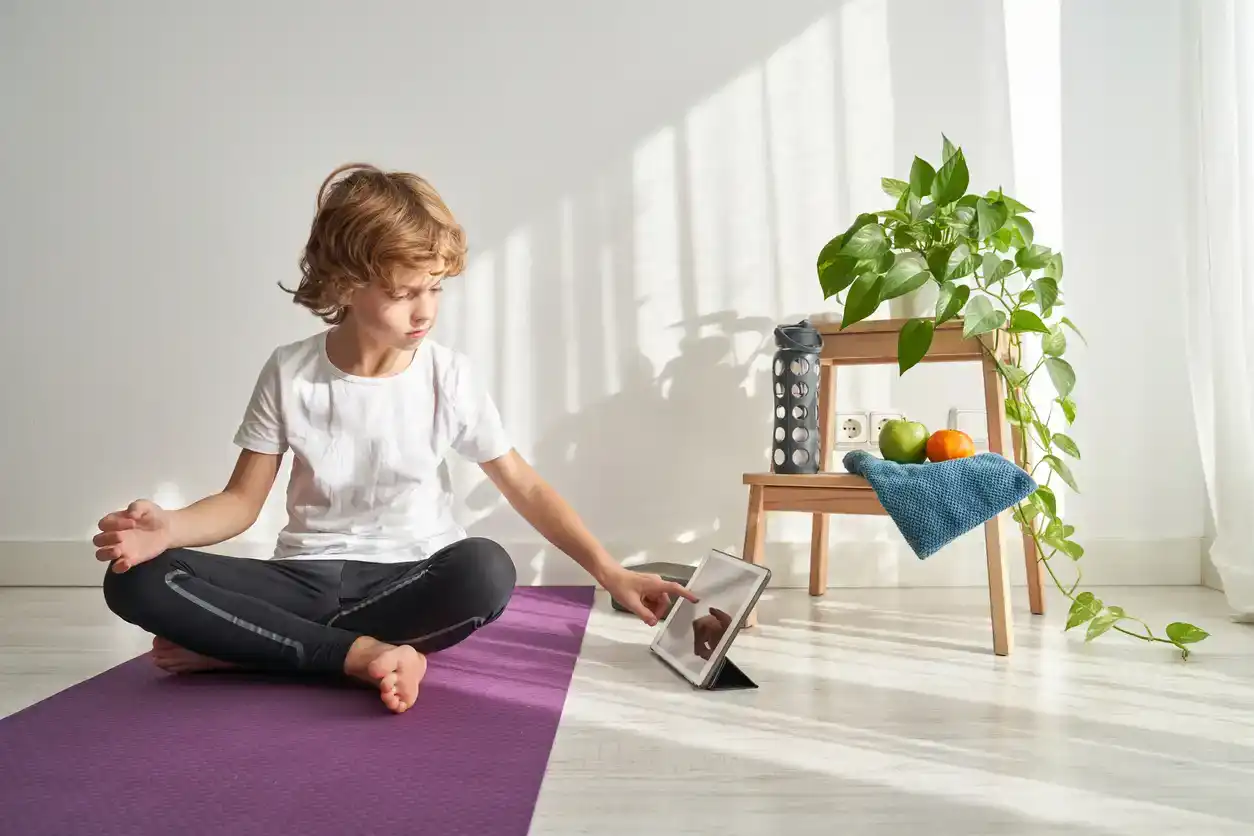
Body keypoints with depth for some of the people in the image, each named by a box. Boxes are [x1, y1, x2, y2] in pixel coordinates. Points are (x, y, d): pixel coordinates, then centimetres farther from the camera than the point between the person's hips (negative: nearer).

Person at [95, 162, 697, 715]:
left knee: (486, 571, -36)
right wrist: (168, 527, -22)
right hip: (309, 576, 1)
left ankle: (245, 645, -24)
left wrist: (609, 572, -9)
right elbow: (242, 500, 0)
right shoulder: (289, 373, -4)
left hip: (409, 576, 0)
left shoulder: (448, 376, -6)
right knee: (136, 580, -23)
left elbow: (524, 487, -1)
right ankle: (365, 655, -30)